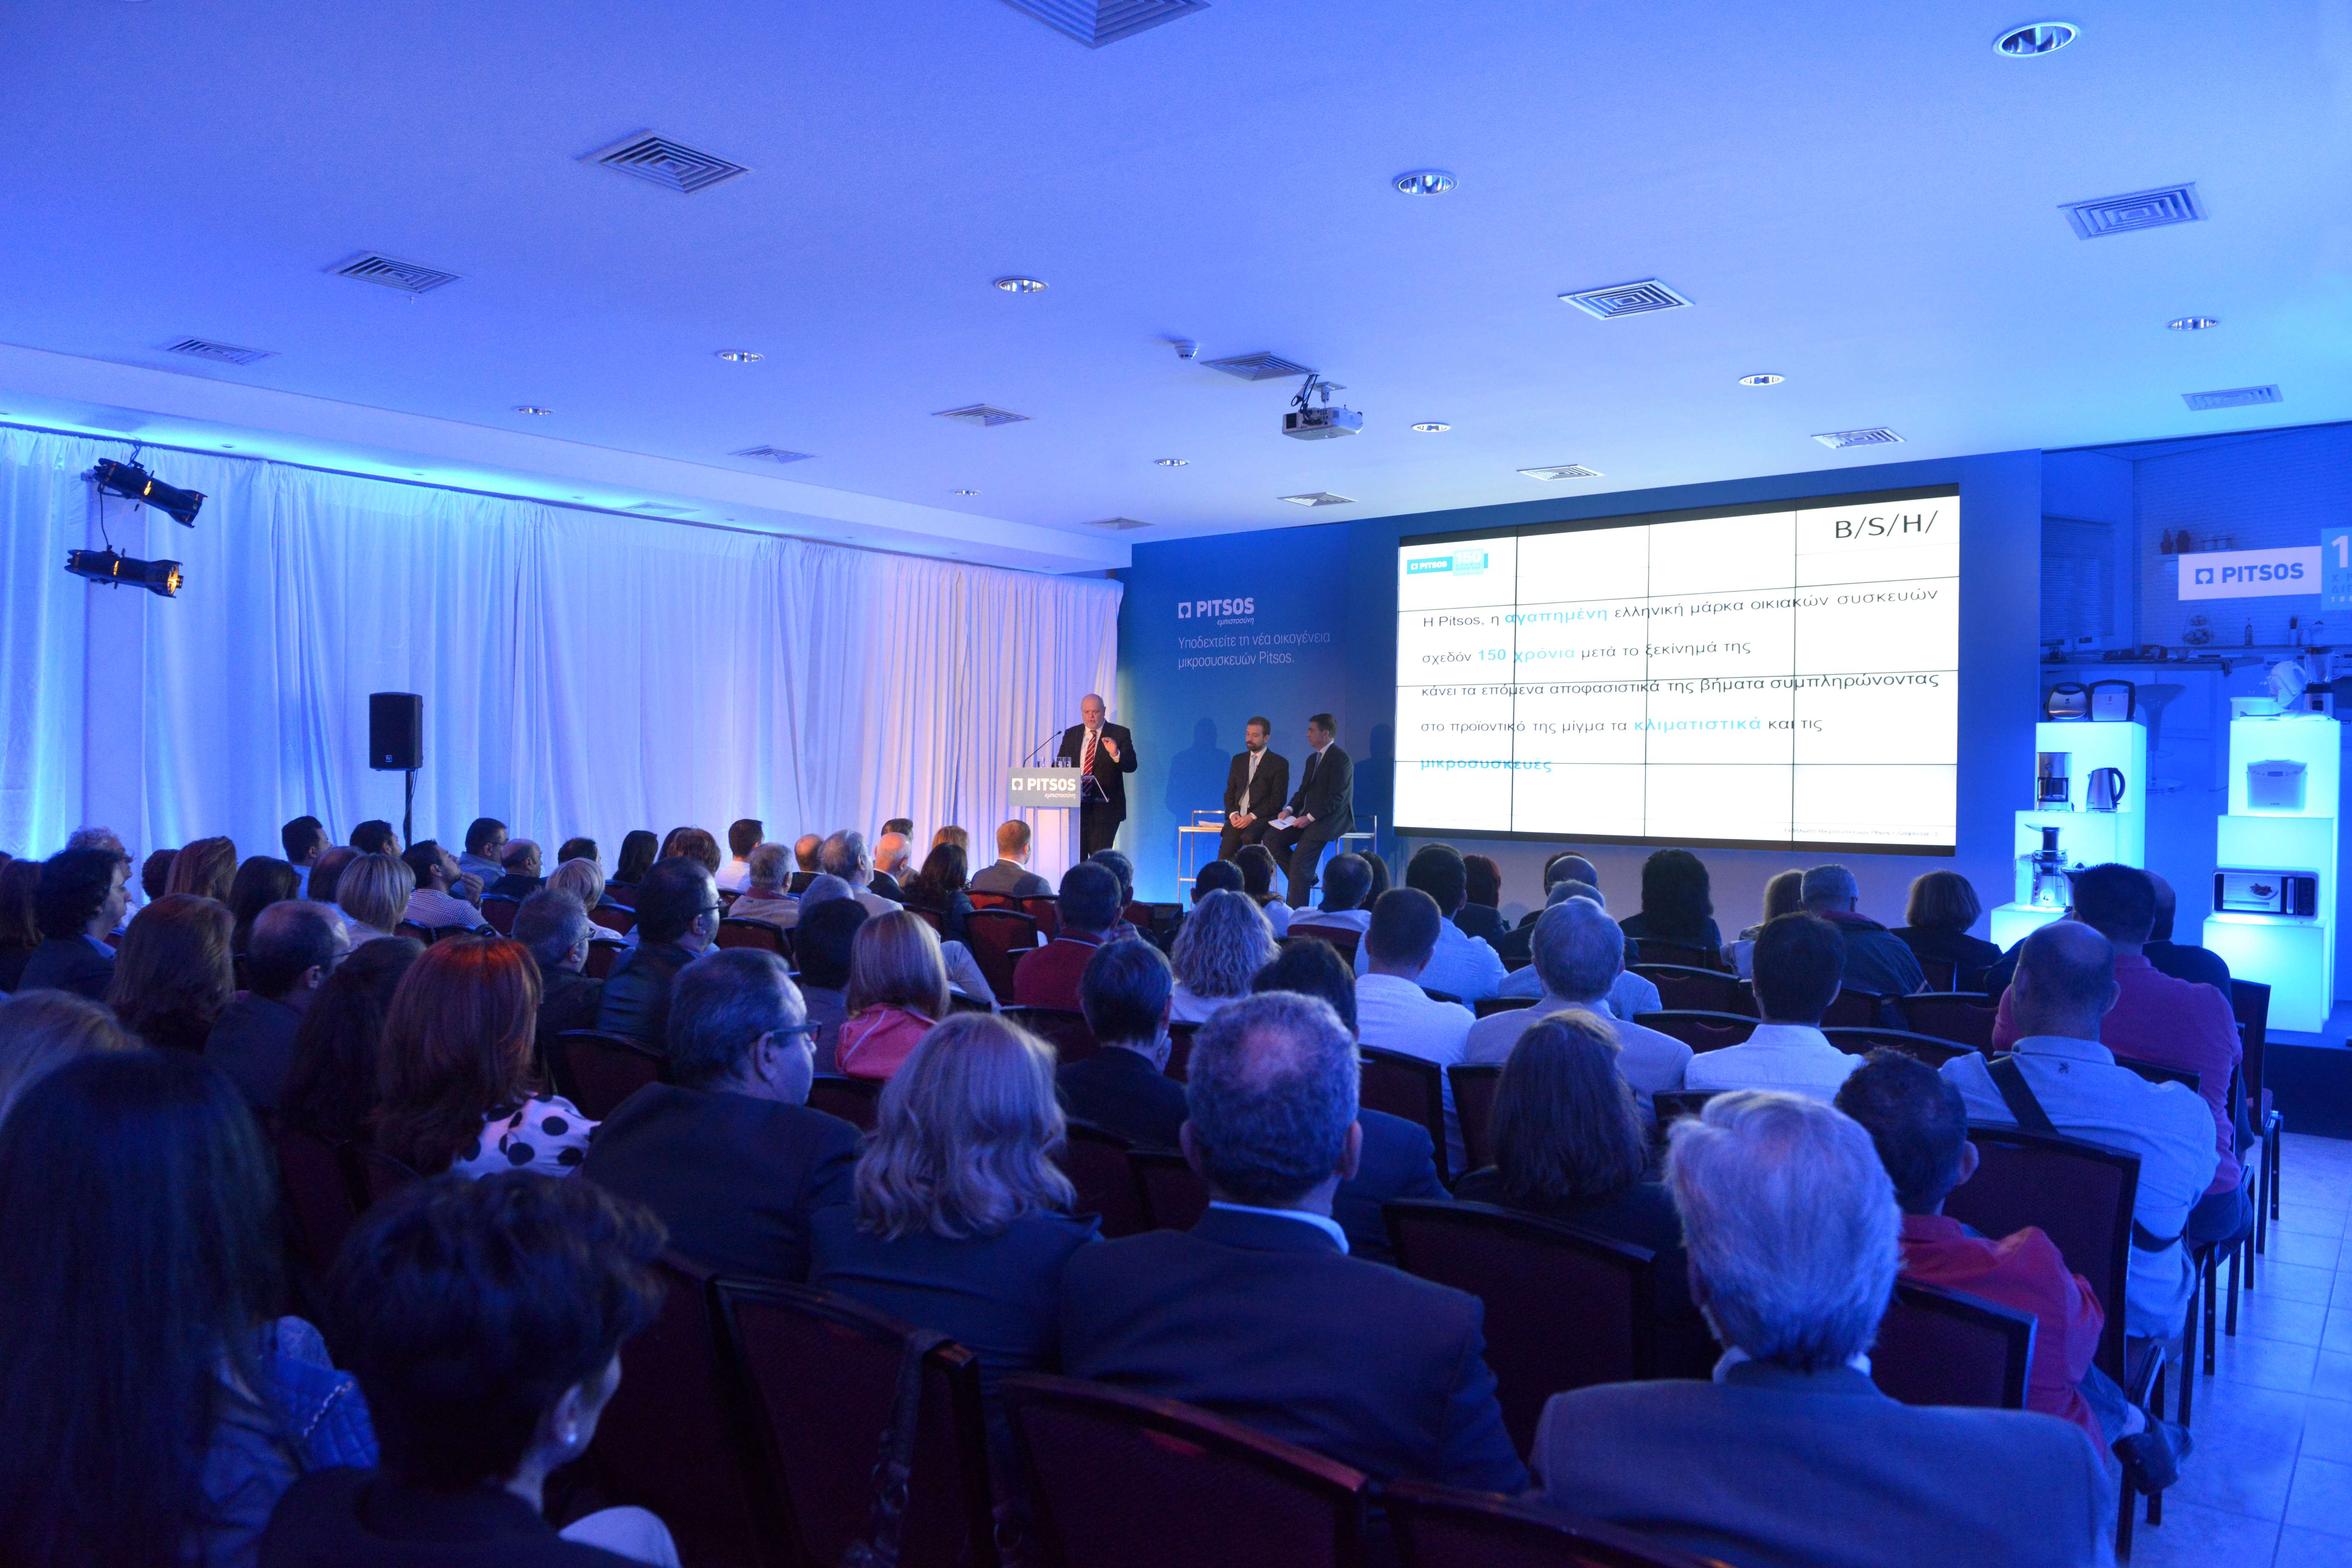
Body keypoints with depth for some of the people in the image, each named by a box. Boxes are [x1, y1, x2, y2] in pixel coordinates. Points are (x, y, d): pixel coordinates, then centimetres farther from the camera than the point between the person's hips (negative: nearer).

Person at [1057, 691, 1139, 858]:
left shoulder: (1120, 734, 0)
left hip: (1104, 808, -4)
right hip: (1076, 806, 4)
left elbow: (1131, 766, -9)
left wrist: (1116, 754, -29)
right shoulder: (1071, 734, 13)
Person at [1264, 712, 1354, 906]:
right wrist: (1290, 809, 0)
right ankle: (1306, 877, 3)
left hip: (1330, 819, -9)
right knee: (1271, 839, -6)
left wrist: (1310, 817, -21)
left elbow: (1336, 799, -19)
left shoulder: (1340, 759, -12)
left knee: (1300, 862, -19)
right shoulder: (1313, 759, 18)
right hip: (1309, 817, 9)